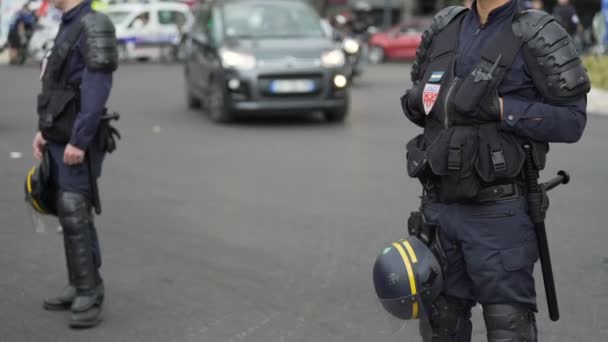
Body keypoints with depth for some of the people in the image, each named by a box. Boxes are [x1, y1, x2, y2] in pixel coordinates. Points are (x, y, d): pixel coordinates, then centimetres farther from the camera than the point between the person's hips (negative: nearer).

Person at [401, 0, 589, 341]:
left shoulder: (535, 35, -7)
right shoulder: (445, 28, 9)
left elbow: (572, 119, -12)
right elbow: (419, 96, 21)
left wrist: (500, 108, -21)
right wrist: (415, 100, -3)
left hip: (498, 212, -5)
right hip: (439, 207, 5)